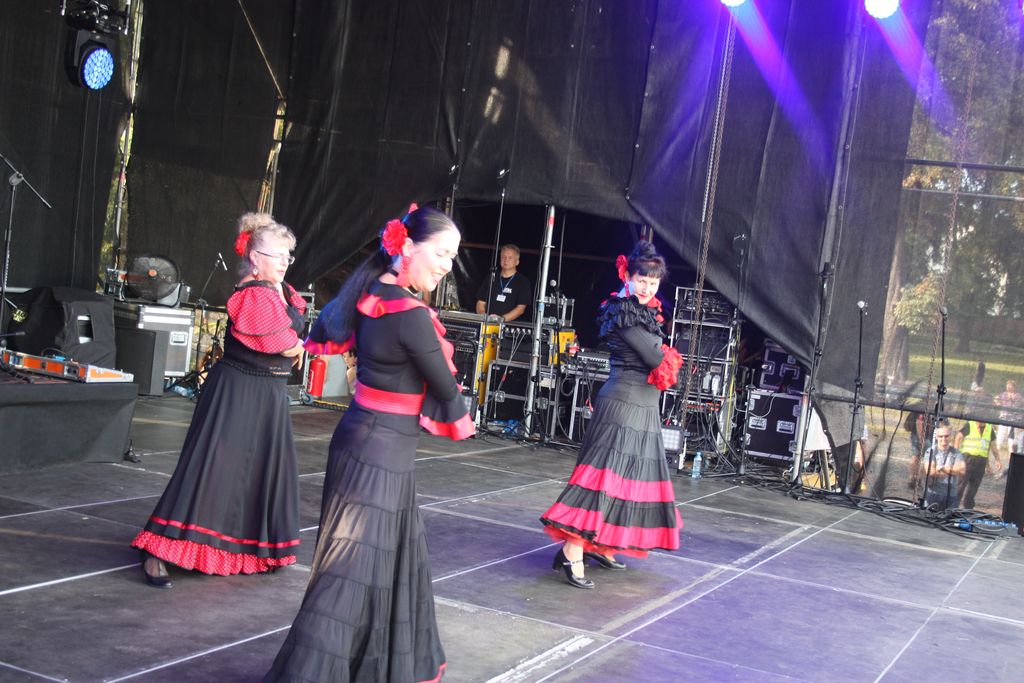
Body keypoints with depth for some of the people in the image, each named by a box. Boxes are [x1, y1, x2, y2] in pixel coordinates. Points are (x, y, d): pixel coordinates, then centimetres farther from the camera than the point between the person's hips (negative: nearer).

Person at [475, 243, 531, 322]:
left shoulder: (523, 282, 5)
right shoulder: (491, 279, 17)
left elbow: (521, 308, -4)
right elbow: (481, 303, 17)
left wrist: (502, 318, -17)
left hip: (509, 324, -3)